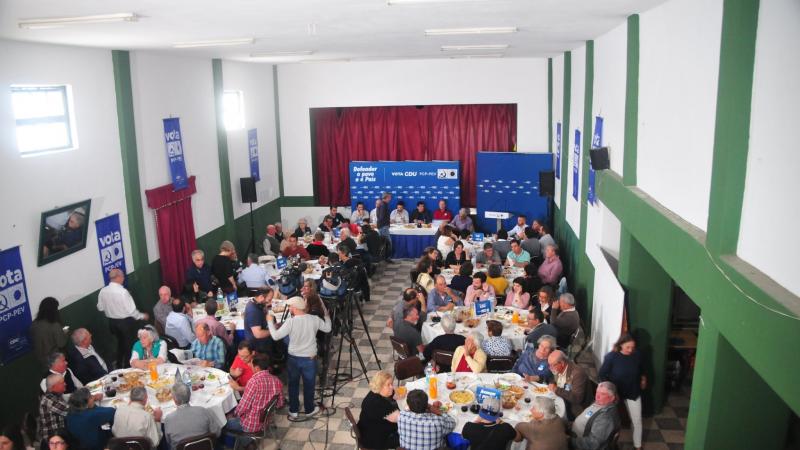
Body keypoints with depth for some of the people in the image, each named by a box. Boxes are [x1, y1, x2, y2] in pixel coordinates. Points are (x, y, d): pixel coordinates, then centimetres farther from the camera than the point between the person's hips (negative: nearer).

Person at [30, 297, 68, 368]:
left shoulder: (34, 324, -11)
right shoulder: (55, 326, -27)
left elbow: (33, 340, 6)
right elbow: (61, 344, -18)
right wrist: (64, 333, 0)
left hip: (39, 358, 5)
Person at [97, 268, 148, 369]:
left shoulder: (103, 291, -9)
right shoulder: (123, 292, -26)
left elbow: (100, 308, 4)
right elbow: (131, 310, -23)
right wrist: (142, 316, -6)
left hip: (112, 321, 6)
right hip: (126, 322, -6)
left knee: (120, 342, 26)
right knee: (130, 345, 13)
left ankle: (119, 366, 39)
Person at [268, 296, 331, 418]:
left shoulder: (290, 321, -19)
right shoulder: (315, 319, -11)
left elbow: (276, 336, -15)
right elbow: (328, 329, 6)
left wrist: (270, 321, -2)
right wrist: (327, 316, 22)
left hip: (294, 358, -1)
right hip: (310, 359, 1)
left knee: (293, 385, 18)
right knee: (309, 385, 16)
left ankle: (293, 410, 28)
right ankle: (309, 409, 31)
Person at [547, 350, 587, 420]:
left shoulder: (577, 372, -19)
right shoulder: (557, 369, 3)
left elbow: (577, 398, -25)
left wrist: (557, 390, -22)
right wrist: (552, 384, 1)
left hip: (572, 411, -8)